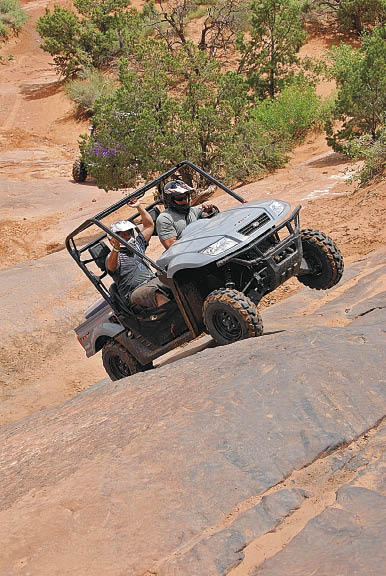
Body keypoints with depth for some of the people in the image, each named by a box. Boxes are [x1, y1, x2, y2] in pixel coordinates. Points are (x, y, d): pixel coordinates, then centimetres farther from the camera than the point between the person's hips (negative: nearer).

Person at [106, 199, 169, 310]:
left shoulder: (137, 244, 28)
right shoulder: (112, 257, 6)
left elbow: (149, 224, 31)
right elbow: (111, 267, -19)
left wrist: (139, 206, 20)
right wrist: (116, 248, -37)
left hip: (153, 280, 6)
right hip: (135, 292, -6)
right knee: (157, 293, -38)